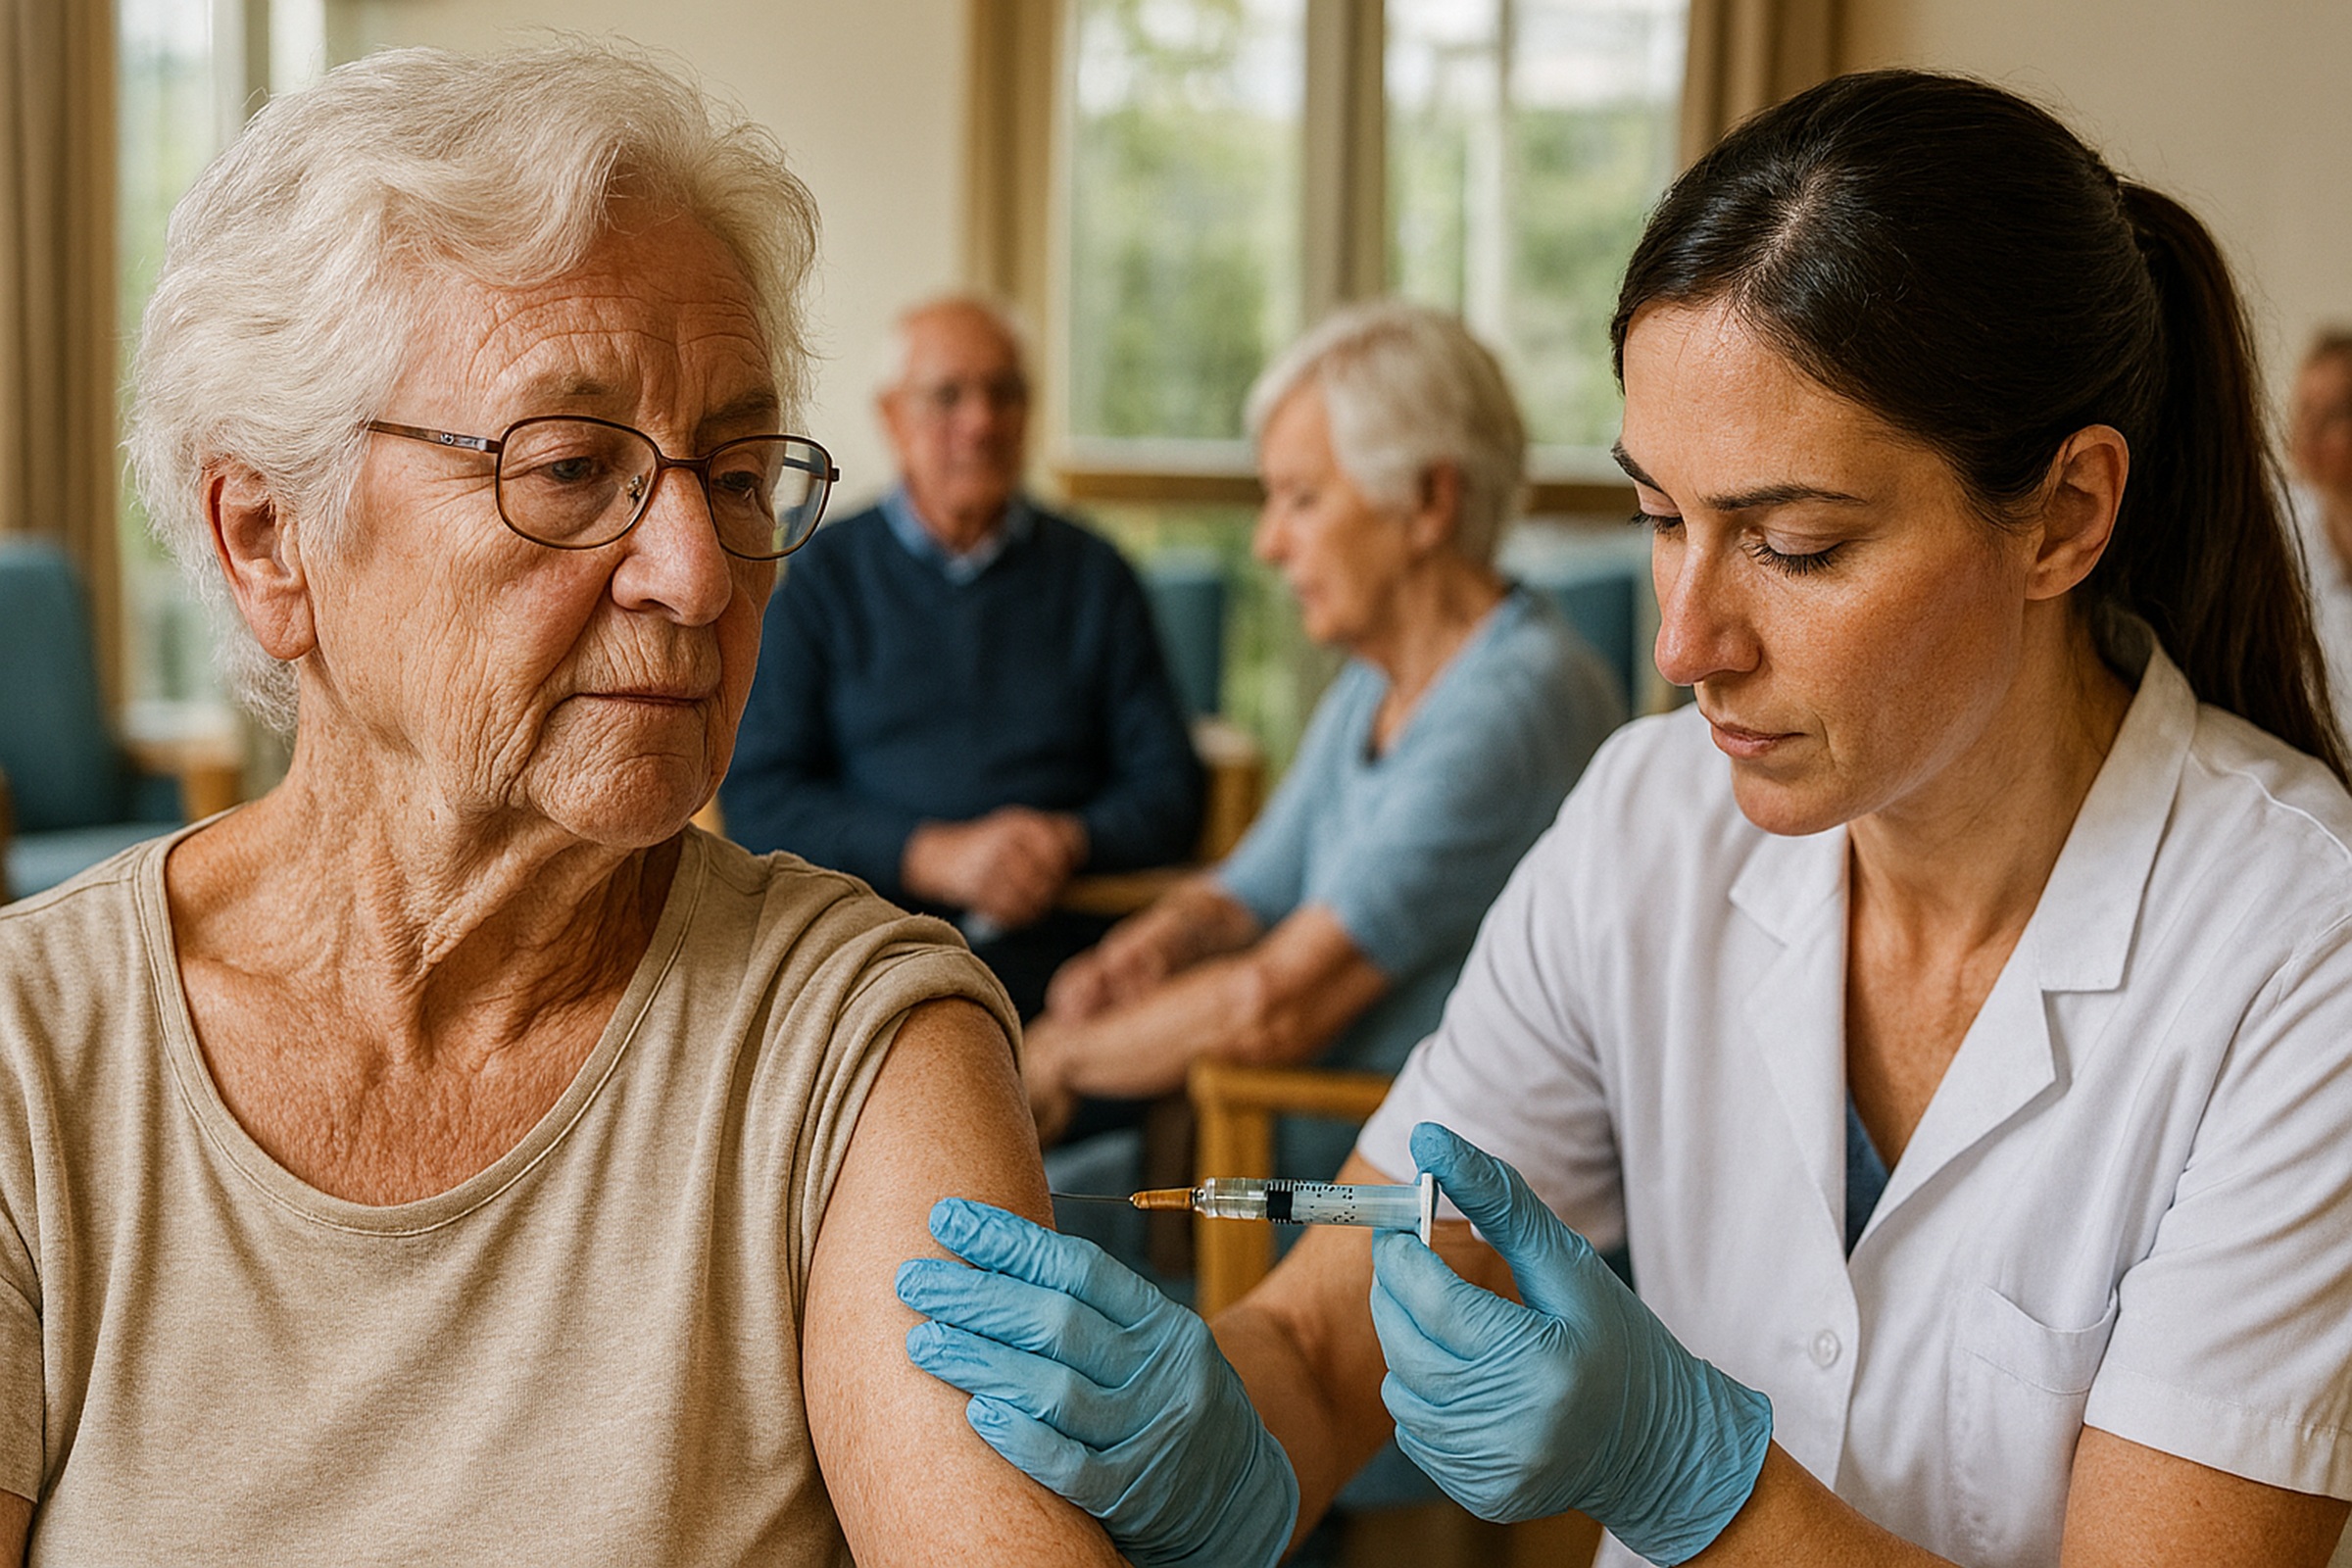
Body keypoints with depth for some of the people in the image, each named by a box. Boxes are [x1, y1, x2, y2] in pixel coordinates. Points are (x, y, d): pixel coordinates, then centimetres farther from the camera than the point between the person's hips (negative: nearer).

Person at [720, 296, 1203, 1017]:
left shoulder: (1093, 574, 17)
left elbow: (1169, 790, 14)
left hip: (1058, 936, 1)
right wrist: (934, 857, -10)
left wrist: (1072, 842, -8)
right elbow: (756, 799, 3)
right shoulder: (824, 575, 12)